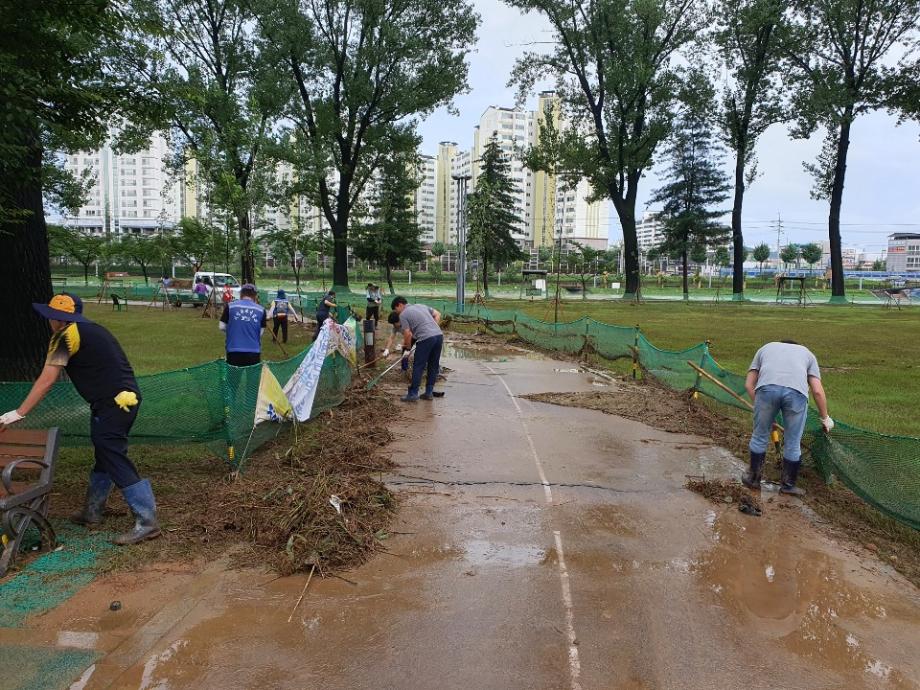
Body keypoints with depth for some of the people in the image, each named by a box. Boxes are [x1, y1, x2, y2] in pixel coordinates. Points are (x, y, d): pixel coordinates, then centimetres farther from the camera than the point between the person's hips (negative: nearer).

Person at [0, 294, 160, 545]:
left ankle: (147, 522, -8)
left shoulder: (66, 335, -7)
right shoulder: (92, 329, 19)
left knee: (117, 463, -8)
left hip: (113, 403, -10)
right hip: (125, 398, 10)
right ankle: (93, 511, 35)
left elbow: (46, 381, -9)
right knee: (105, 457, 20)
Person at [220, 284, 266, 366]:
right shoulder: (261, 310, 2)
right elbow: (261, 332, 6)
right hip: (253, 352, 0)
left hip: (234, 351, 0)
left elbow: (222, 327, 6)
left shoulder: (230, 306, 0)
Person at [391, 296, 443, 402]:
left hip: (426, 338, -7)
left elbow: (408, 334, -3)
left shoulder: (403, 315, 3)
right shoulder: (421, 306, 24)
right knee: (433, 366, 13)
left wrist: (407, 348, 11)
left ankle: (413, 394, 5)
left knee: (418, 367, 2)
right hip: (439, 335, 7)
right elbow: (437, 315, 24)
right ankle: (429, 393, 18)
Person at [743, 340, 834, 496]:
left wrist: (759, 406, 34)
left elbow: (749, 384, 26)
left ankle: (753, 478, 33)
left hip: (766, 388, 0)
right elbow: (817, 391, 22)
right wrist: (825, 418, 33)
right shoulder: (807, 352, 36)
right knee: (793, 444, 17)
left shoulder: (766, 347, 37)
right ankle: (789, 485, 32)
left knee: (759, 437, 20)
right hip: (797, 391, 0)